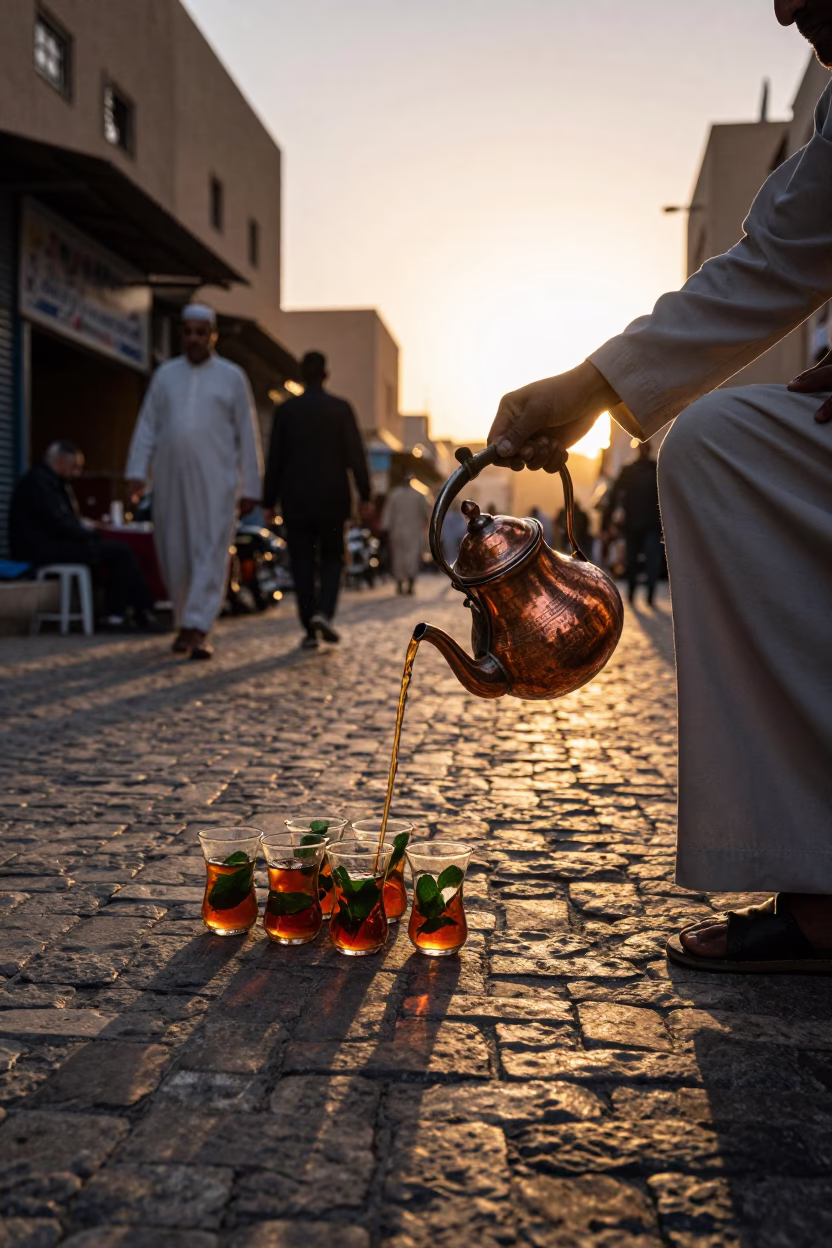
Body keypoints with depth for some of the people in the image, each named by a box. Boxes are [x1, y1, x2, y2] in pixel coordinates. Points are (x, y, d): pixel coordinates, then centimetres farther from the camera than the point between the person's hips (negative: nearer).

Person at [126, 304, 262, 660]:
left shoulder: (232, 377, 7)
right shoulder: (165, 375, 14)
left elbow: (247, 436, 6)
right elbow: (146, 427, 11)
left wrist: (250, 487, 1)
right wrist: (137, 471, -2)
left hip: (215, 482, -3)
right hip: (170, 480, 3)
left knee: (211, 553, -10)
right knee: (173, 555, 6)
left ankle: (198, 628, -11)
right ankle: (185, 622, 21)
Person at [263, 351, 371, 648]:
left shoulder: (285, 410, 1)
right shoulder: (341, 408, -1)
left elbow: (274, 459, 1)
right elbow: (356, 456, -5)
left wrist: (269, 501, 7)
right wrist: (365, 497, -3)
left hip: (296, 500, 0)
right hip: (332, 499, 0)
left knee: (303, 564, 5)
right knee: (331, 559, 13)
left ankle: (310, 630, 3)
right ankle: (324, 613, -9)